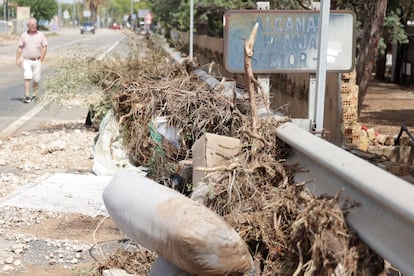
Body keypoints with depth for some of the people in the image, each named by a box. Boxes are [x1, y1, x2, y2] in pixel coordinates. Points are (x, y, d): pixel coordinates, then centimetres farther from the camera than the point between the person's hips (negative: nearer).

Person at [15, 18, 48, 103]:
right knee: (27, 78, -11)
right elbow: (20, 48, 7)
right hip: (26, 61, 0)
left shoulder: (41, 35, 3)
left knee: (36, 79, 4)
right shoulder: (24, 35, 5)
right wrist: (17, 59, 1)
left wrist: (41, 59, -6)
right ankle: (27, 96, -13)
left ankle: (34, 94, 24)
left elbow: (44, 48, 2)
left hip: (37, 61, 0)